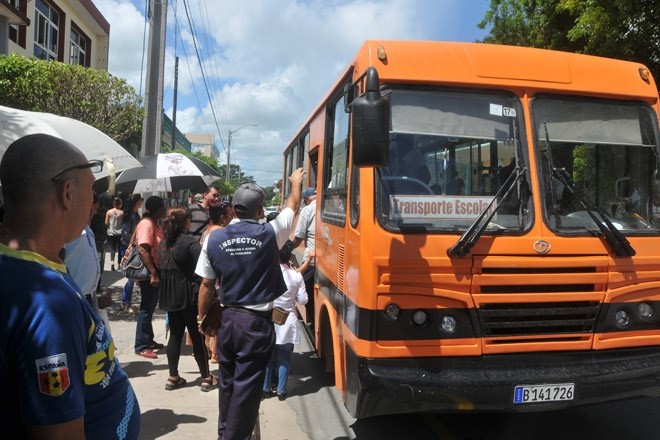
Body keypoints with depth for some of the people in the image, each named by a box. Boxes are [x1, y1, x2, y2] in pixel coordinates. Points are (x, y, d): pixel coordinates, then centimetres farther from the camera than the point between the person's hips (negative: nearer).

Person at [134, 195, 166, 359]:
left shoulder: (154, 223, 13)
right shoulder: (147, 224, -17)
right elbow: (143, 250, -25)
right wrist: (153, 273, -28)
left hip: (154, 272, 10)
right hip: (149, 274, -10)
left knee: (150, 307, 17)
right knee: (147, 309, -2)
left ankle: (148, 340, 29)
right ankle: (141, 346, 7)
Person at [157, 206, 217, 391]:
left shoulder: (163, 242, 6)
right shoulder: (190, 242, -17)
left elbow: (161, 267, 12)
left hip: (169, 296, 6)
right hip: (189, 295, -6)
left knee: (175, 335, 15)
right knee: (198, 336, 4)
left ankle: (173, 377, 20)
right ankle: (206, 378, 13)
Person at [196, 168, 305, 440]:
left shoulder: (214, 239, -4)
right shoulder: (269, 234, -9)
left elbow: (206, 285, 1)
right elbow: (293, 206, 9)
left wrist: (201, 318, 15)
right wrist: (296, 182, 27)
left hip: (227, 319, 4)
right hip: (257, 322, -4)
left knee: (227, 382, 20)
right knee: (246, 386, 5)